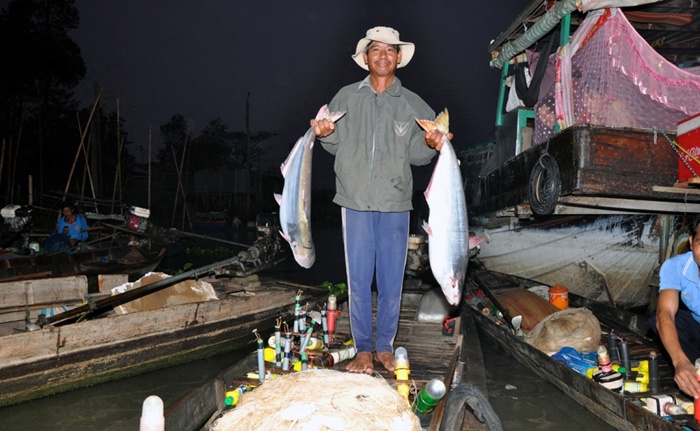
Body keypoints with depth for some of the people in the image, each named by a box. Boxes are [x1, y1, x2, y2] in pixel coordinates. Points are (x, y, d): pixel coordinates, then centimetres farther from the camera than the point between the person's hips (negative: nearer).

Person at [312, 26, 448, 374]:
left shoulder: (412, 105, 6)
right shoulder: (346, 98, 7)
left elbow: (417, 155, 6)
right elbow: (336, 145, 10)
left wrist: (430, 145, -15)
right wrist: (325, 133, -10)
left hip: (395, 204, 0)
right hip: (355, 202, 0)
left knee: (392, 280, 6)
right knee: (359, 279, 4)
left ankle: (385, 347, 22)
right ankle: (363, 349, 17)